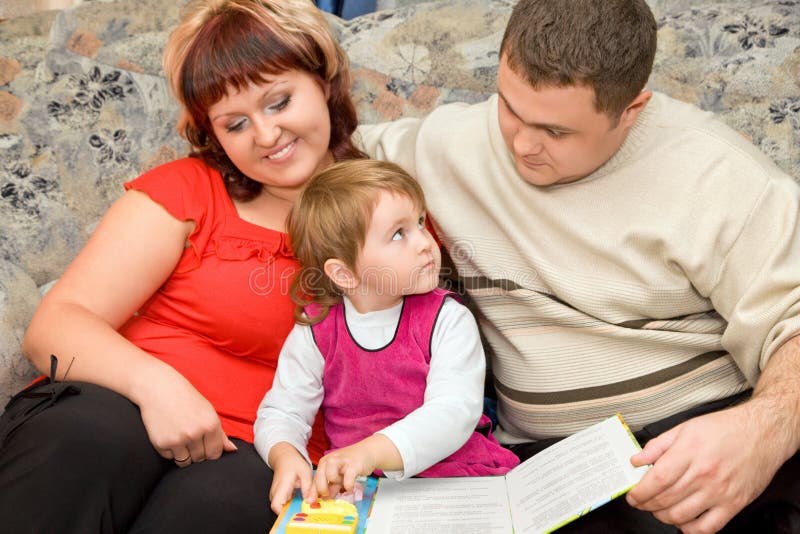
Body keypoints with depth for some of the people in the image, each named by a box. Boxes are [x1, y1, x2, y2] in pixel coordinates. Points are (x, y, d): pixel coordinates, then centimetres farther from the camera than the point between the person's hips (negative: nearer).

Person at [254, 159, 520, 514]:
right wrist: (285, 456, -20)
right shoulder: (315, 332, 0)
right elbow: (281, 412, 5)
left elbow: (454, 412, -19)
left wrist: (371, 451, -35)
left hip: (457, 477, -1)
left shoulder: (447, 320, -6)